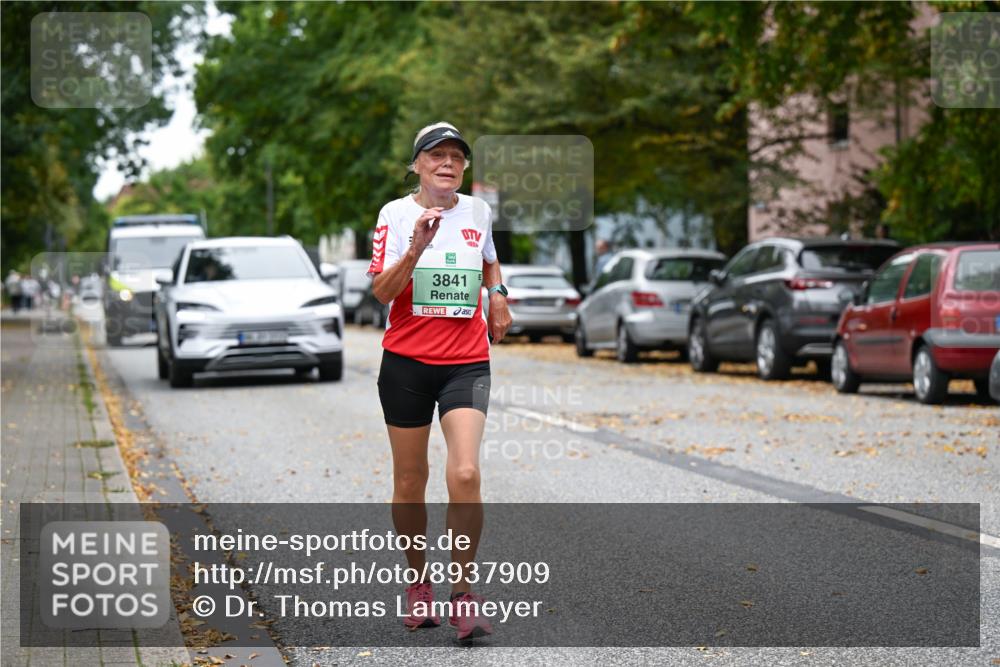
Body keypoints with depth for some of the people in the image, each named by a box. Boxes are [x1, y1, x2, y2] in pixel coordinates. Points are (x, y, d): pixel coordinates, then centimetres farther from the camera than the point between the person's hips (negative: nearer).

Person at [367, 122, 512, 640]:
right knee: (409, 481, 7)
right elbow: (381, 291, -12)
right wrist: (416, 249, -26)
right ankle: (417, 584, 26)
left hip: (466, 361, 1)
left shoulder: (478, 211, 7)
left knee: (465, 474, -16)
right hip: (407, 361, -1)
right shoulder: (396, 213, -2)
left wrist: (497, 295, 12)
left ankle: (462, 593, -5)